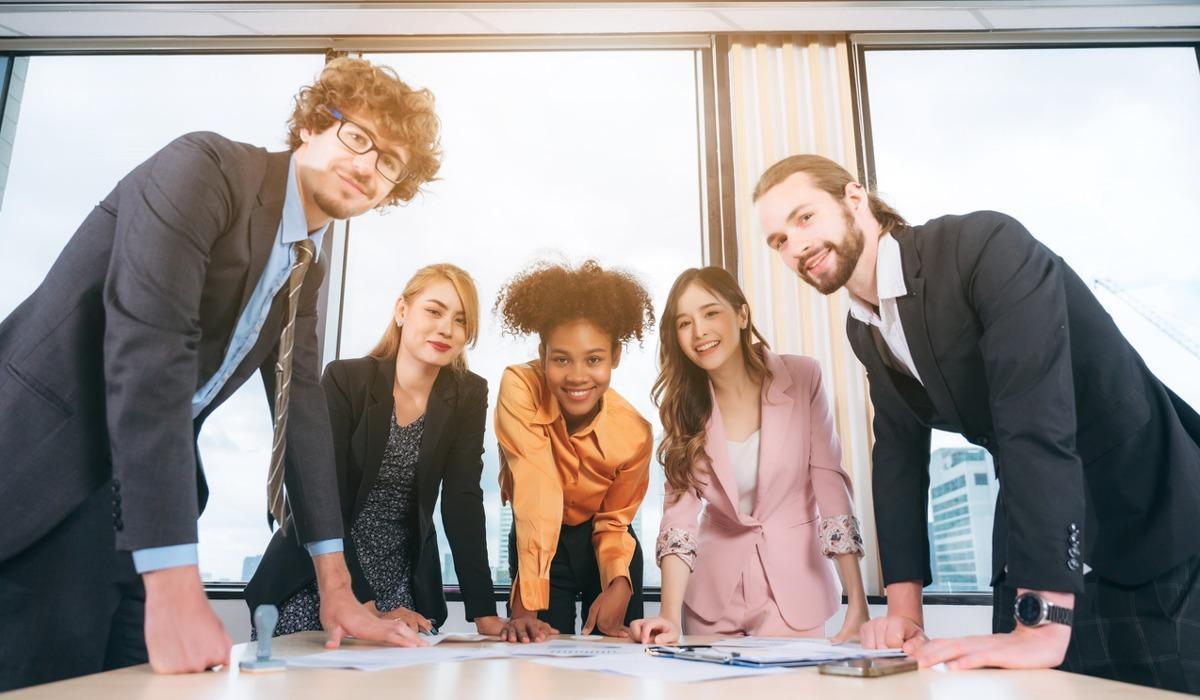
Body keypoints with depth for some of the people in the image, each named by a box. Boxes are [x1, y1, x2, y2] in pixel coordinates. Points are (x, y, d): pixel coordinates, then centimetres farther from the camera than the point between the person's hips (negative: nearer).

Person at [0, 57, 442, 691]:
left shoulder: (309, 264, 9)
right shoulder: (205, 166, -15)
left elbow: (300, 402, 8)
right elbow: (147, 347, -27)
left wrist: (335, 583, 4)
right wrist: (175, 585, -31)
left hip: (147, 488, 8)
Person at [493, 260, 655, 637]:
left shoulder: (633, 434, -23)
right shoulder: (519, 388, -29)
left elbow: (613, 520, -8)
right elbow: (538, 495, -34)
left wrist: (620, 584, -26)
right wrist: (527, 601, -39)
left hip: (599, 541, 2)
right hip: (540, 545, -1)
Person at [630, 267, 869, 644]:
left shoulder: (801, 377, -12)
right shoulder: (683, 403, -6)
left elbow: (831, 485, -12)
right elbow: (679, 507, -12)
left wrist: (858, 606, -18)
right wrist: (670, 616, -24)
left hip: (793, 584, -2)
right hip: (713, 592, 2)